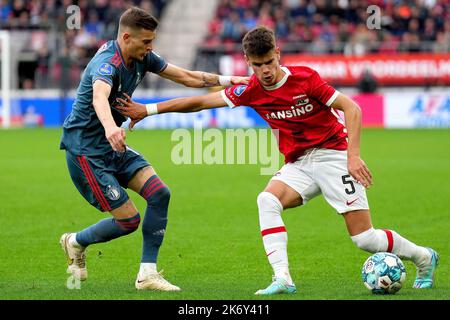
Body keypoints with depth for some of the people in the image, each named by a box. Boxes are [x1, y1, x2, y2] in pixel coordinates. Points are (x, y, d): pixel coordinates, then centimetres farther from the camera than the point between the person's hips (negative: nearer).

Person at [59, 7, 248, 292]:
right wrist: (109, 126, -71)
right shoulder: (107, 63, -27)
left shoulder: (142, 58, 0)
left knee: (160, 194, -8)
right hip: (85, 150, -9)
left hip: (113, 146, 9)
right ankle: (75, 242, 20)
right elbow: (99, 97, -50)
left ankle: (147, 274, -2)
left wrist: (226, 80, -2)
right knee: (129, 220, -8)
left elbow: (185, 76, 10)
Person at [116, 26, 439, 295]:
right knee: (268, 199, -26)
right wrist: (148, 110, 0)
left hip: (333, 155, -5)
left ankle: (423, 257, 17)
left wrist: (353, 155, -22)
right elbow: (201, 101, 2)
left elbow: (351, 109, -13)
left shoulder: (304, 78, -15)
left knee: (364, 238, -10)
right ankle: (282, 279, -30)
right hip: (299, 164, 5)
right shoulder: (252, 91, -3)